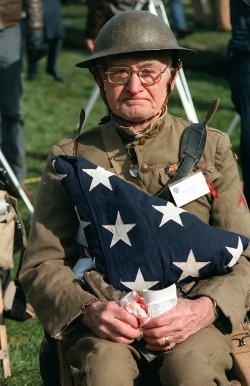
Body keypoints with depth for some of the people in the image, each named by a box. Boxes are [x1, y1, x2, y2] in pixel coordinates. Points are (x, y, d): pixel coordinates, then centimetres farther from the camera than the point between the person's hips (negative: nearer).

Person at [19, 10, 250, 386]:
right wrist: (88, 310, -14)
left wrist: (206, 308, -13)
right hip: (103, 322, 0)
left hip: (190, 310, 0)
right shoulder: (71, 157, 12)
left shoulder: (211, 149, 13)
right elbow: (41, 264, 8)